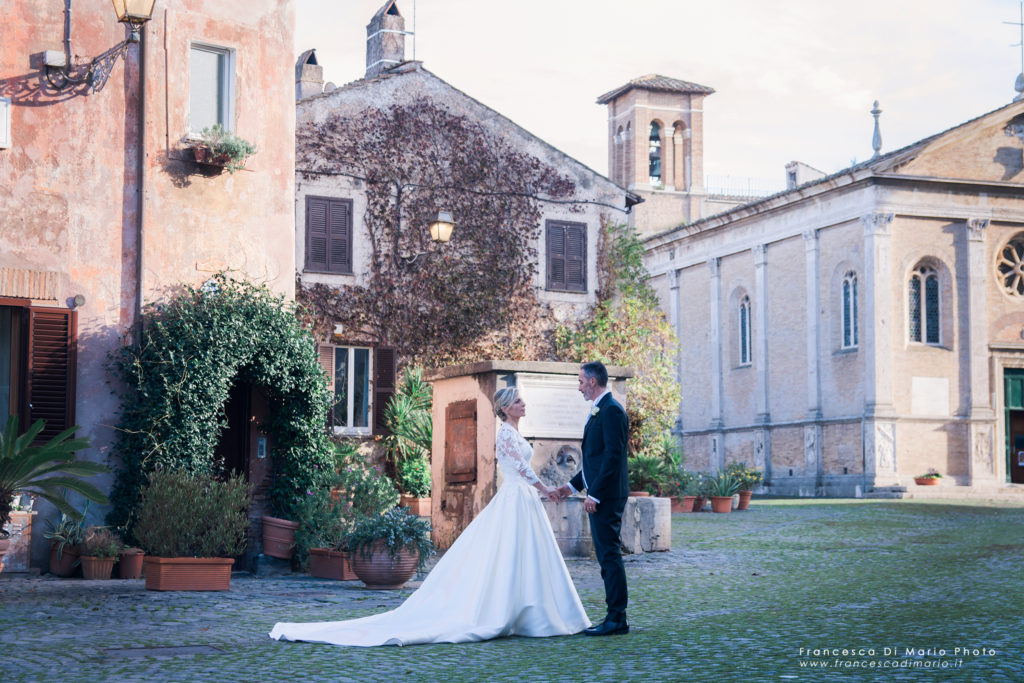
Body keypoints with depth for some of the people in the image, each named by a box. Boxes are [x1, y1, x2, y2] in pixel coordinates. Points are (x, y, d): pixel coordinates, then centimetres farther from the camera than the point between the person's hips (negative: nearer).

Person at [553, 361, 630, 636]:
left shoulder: (611, 410, -14)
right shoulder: (599, 411, 19)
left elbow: (613, 456, -20)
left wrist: (594, 494, -21)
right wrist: (573, 485, 21)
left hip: (607, 496, -11)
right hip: (600, 496, 11)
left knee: (610, 554, -8)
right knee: (606, 555, 11)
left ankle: (617, 620, -6)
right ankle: (614, 617, 14)